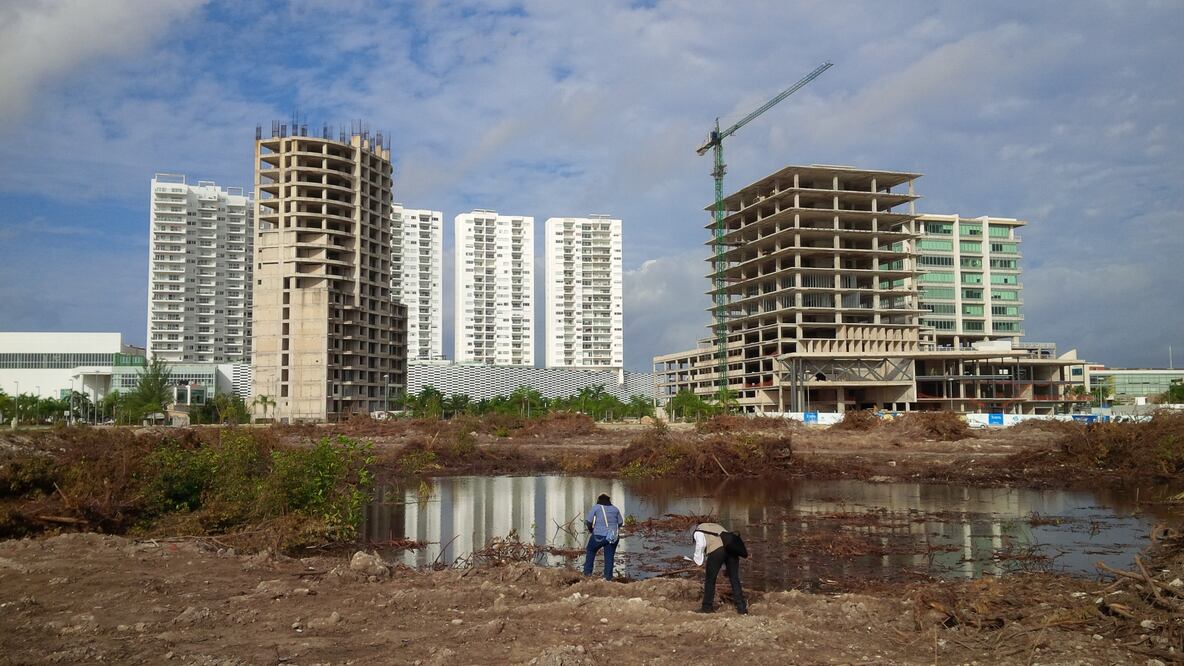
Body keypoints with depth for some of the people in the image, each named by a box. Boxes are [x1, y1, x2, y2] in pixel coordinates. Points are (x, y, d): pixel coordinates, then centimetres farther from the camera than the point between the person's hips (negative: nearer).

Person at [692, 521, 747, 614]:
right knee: (734, 579, 10)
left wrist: (698, 561, 15)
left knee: (710, 579, 9)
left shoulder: (698, 530, 22)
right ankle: (742, 607, 8)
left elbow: (700, 544, 4)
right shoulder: (717, 526, 39)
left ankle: (707, 607, 16)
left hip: (716, 550, -5)